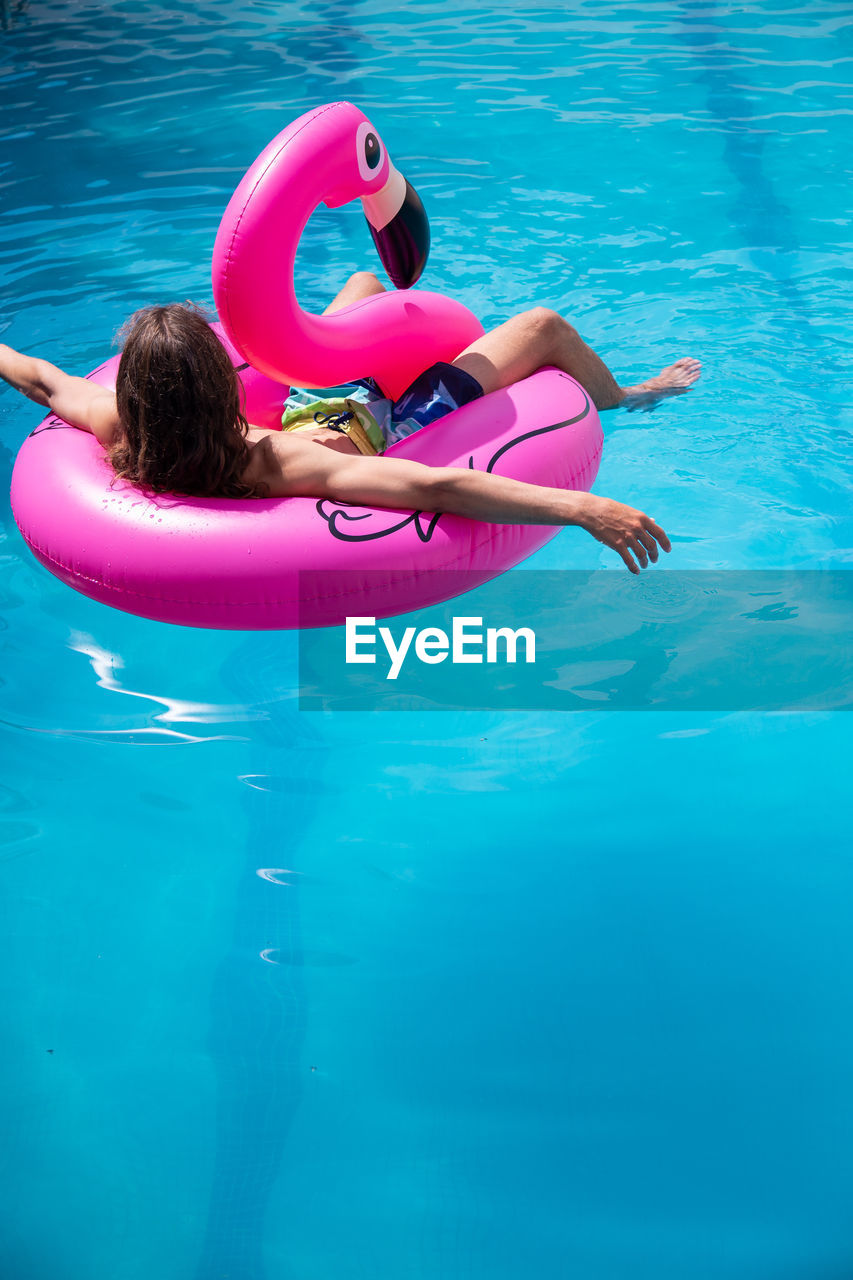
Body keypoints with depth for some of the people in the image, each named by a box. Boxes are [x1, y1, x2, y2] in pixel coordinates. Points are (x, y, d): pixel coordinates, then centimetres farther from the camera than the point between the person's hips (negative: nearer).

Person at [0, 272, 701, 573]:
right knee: (545, 325, 7)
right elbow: (433, 487, -59)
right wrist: (583, 508, -64)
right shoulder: (275, 466, -50)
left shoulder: (124, 439, -33)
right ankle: (624, 401, 42)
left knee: (366, 281, 29)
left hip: (310, 403, 7)